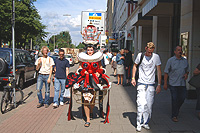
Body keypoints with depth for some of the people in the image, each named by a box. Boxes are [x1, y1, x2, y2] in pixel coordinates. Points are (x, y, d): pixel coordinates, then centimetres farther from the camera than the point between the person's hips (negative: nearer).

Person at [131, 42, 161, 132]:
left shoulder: (156, 57, -2)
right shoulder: (140, 55, 0)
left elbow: (159, 71, 0)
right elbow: (135, 66, 15)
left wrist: (159, 84, -4)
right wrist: (133, 78, 7)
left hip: (151, 84, 1)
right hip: (141, 83, -1)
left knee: (149, 105, 4)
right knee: (141, 103, -11)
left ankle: (145, 122, 20)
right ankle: (139, 123, 0)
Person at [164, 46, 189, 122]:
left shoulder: (185, 60, 10)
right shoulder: (170, 60, -2)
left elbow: (187, 70, 22)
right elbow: (166, 72, -2)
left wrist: (186, 74, -3)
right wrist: (165, 83, -6)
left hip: (182, 84, 4)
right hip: (173, 84, -4)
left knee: (182, 98, 6)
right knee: (174, 99, -2)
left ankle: (176, 110, 34)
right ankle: (174, 116, 10)